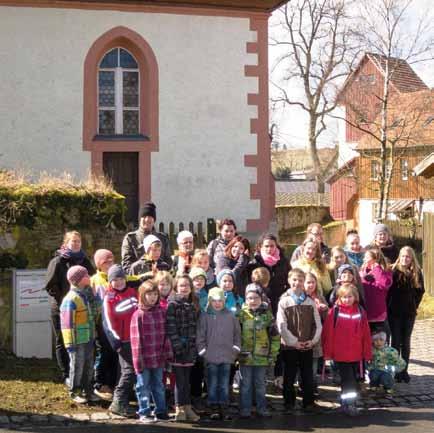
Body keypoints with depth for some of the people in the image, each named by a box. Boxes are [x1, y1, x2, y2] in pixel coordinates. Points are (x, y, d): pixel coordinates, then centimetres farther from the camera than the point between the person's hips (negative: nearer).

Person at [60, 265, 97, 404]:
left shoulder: (83, 296, 11)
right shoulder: (70, 299, -18)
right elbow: (67, 323, -19)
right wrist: (70, 343, -19)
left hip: (88, 339, 8)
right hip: (78, 341, -8)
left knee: (89, 366, 14)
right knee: (77, 367, 3)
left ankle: (87, 391, 26)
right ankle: (75, 393, 17)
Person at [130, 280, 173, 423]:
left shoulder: (161, 312, 4)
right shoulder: (138, 314, -9)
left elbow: (165, 334, 8)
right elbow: (136, 339, -9)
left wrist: (167, 353, 5)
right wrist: (138, 359, -11)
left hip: (158, 357, 4)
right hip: (144, 358, -4)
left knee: (158, 386, 16)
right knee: (144, 386, 7)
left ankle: (160, 411, 26)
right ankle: (144, 413, 17)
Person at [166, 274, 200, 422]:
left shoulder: (193, 304, 12)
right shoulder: (172, 304, -7)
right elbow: (170, 328, -13)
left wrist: (195, 346, 9)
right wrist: (177, 346, -17)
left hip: (190, 348, 5)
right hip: (178, 348, -5)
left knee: (187, 379, 11)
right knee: (180, 379, -2)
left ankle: (187, 408, 16)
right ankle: (180, 409, 6)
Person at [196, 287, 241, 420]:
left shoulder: (230, 316, 4)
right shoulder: (205, 316, -2)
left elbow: (237, 334, 10)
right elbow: (200, 336, -2)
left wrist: (236, 349, 4)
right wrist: (203, 351, -6)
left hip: (227, 357, 2)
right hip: (211, 357, -2)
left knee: (225, 384, 7)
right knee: (212, 384, 4)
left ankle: (224, 408, 14)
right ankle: (214, 409, 11)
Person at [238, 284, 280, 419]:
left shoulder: (267, 315, 2)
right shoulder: (241, 314, -2)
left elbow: (275, 336, 6)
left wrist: (273, 353, 3)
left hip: (262, 356, 1)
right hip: (245, 356, -1)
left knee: (260, 384, 11)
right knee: (245, 384, 6)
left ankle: (261, 408, 21)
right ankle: (245, 409, 14)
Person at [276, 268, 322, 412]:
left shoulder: (310, 301, 5)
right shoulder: (284, 301, -4)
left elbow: (317, 324, 6)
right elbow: (281, 326, -10)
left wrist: (313, 340, -6)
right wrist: (294, 341, -13)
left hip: (308, 346, 3)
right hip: (289, 346, -3)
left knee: (308, 376, 9)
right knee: (289, 376, 5)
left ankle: (308, 402, 19)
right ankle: (289, 403, 16)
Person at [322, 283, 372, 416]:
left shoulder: (360, 311, 3)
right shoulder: (334, 311, -6)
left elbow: (366, 333, 6)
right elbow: (328, 332, -5)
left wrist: (367, 352, 5)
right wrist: (328, 352, -5)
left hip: (356, 354, 4)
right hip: (340, 354, -4)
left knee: (353, 380, 13)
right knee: (348, 380, -3)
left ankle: (346, 403, 25)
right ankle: (349, 405, 3)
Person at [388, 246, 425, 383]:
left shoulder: (417, 273, 0)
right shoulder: (394, 271, -7)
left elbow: (420, 292, 8)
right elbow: (388, 291, -7)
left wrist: (414, 306, 2)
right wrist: (388, 308, -8)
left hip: (409, 313, 2)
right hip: (394, 313, -2)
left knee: (406, 343, 9)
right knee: (396, 342, 4)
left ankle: (404, 370, 15)